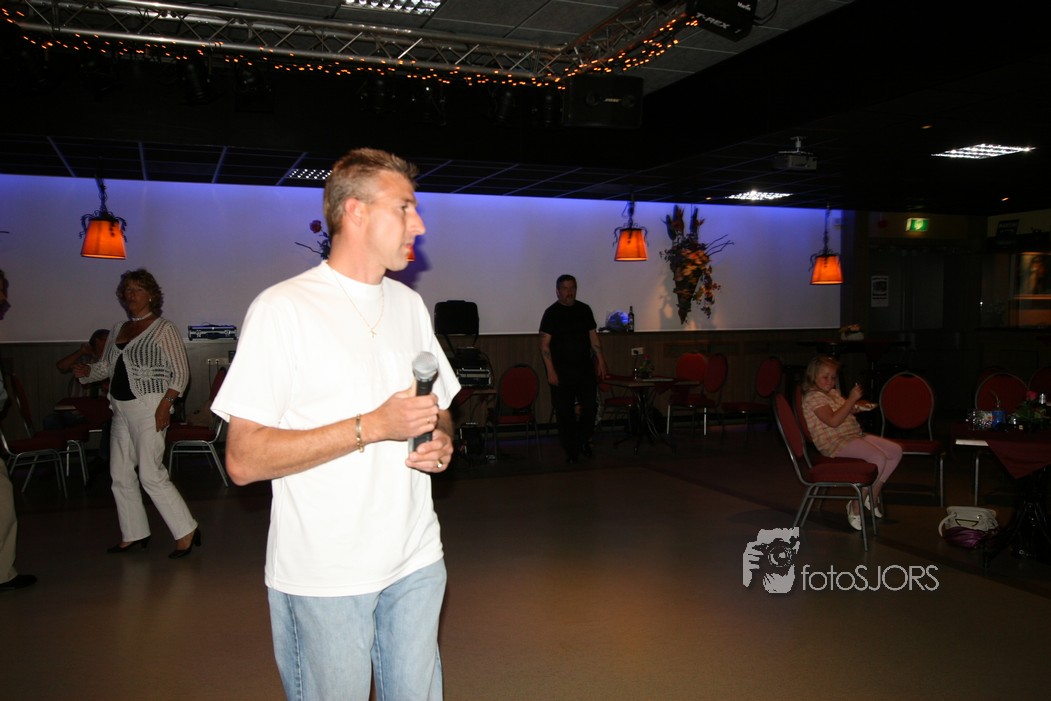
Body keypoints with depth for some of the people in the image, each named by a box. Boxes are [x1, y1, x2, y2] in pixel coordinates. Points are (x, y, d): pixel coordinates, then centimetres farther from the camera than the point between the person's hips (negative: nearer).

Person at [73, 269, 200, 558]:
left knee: (151, 475, -10)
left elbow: (181, 372, -9)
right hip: (121, 409, 8)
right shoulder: (118, 330, 15)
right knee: (120, 474, 11)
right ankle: (133, 535, 23)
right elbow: (106, 365, 21)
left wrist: (165, 404, -17)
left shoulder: (163, 328, -6)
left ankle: (186, 532, -1)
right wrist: (86, 371, -1)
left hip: (149, 407, -8)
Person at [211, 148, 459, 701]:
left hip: (416, 561, 6)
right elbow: (244, 460, -18)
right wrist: (372, 426, -23)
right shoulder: (282, 309, -13)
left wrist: (441, 440, -4)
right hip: (325, 579, -5)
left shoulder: (409, 304, 10)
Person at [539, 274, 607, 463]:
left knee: (591, 406, 1)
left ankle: (583, 440, 24)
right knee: (564, 412, 0)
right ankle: (571, 451, 12)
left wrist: (600, 360, 7)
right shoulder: (551, 313, -4)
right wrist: (550, 371, -15)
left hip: (585, 368, 4)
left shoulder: (584, 310, 9)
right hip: (562, 371, -4)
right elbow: (544, 344, -8)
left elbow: (593, 336, 15)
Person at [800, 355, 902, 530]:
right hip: (835, 443, -10)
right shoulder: (813, 397, -11)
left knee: (896, 451, 2)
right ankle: (855, 507, -16)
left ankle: (873, 496, 8)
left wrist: (858, 407, 9)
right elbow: (833, 421, -23)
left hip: (855, 435, 10)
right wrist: (851, 399, -21)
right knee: (878, 458, -27)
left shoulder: (833, 393, 18)